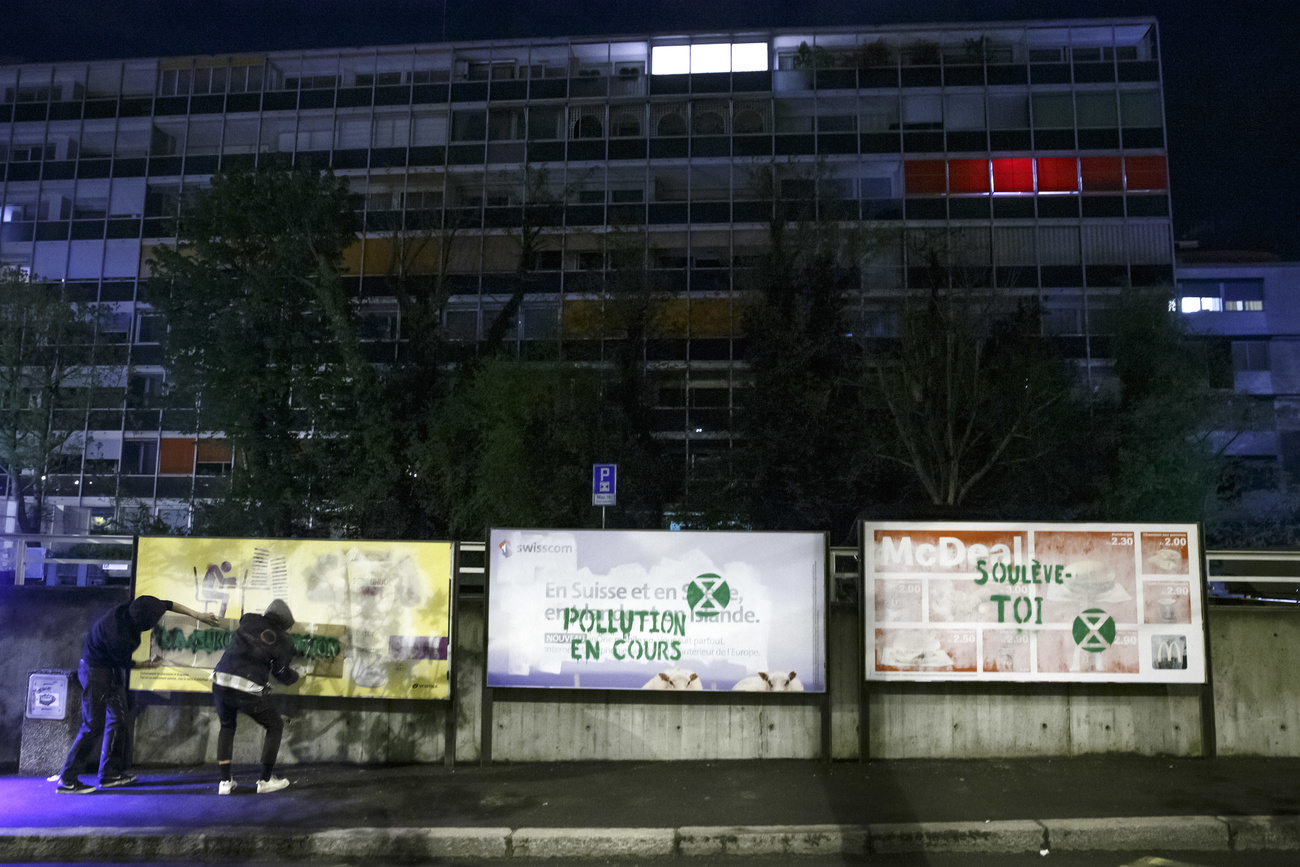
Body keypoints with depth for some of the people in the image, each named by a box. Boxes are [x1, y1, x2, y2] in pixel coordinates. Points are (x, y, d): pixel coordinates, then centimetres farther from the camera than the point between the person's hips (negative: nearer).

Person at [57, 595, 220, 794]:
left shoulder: (131, 608, -17)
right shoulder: (120, 638, -36)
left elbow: (167, 604, -4)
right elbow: (125, 663, -15)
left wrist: (197, 615, -3)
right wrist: (147, 664, 4)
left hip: (113, 670, 9)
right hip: (96, 671, -9)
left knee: (118, 719, 10)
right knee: (93, 726, -8)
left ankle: (110, 773, 18)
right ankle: (67, 781, 1)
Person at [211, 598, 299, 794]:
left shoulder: (249, 620, 9)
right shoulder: (283, 641, 2)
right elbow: (281, 674, 8)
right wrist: (295, 676, 29)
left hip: (221, 683, 4)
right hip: (249, 691, -4)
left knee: (227, 727, 29)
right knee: (275, 726, 18)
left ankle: (225, 781, 25)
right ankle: (265, 780, 19)